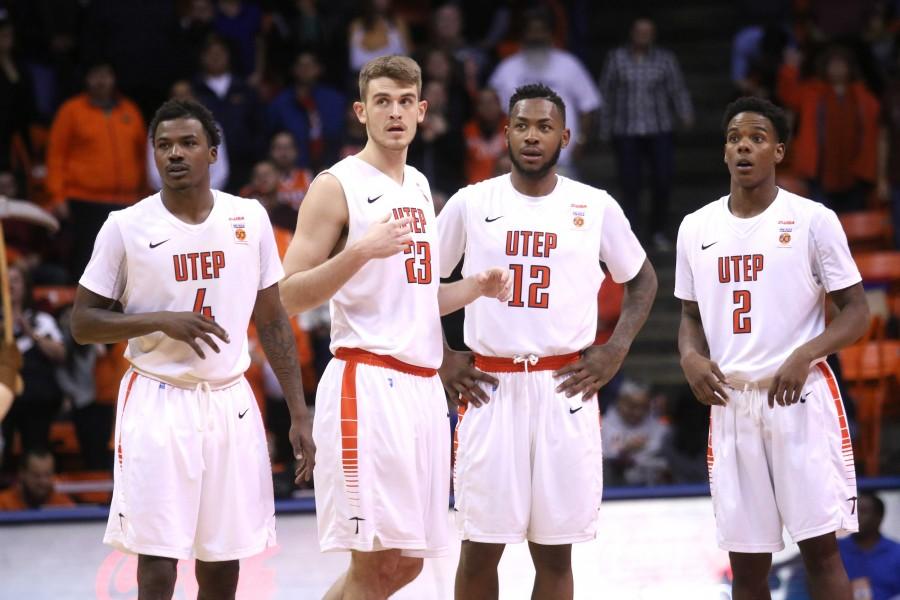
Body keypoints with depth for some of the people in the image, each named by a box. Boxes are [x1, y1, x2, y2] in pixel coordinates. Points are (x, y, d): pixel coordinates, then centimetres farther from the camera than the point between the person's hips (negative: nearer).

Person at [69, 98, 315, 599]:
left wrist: (300, 414, 5)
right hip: (157, 403, -3)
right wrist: (163, 321, -17)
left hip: (230, 402, 3)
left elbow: (273, 321, 10)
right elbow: (83, 323, -2)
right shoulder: (127, 227, -4)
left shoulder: (250, 218, 4)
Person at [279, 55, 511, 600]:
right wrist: (362, 250, -24)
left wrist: (475, 287, 10)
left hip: (423, 386, 8)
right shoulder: (337, 186, -6)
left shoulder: (419, 187, 18)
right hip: (367, 385, -8)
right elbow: (292, 296, -12)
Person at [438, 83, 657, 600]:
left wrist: (616, 350, 4)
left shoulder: (596, 207, 4)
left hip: (566, 388, 0)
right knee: (481, 548, 2)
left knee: (554, 552, 4)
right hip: (489, 388, 0)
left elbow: (643, 280, 17)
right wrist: (441, 358, 3)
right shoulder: (471, 203, 2)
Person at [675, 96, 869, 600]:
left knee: (820, 546, -6)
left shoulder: (813, 220, -3)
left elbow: (856, 310, -2)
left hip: (801, 399, -4)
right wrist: (691, 357, -4)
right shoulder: (697, 228, 9)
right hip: (731, 403, 4)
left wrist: (804, 356, -18)